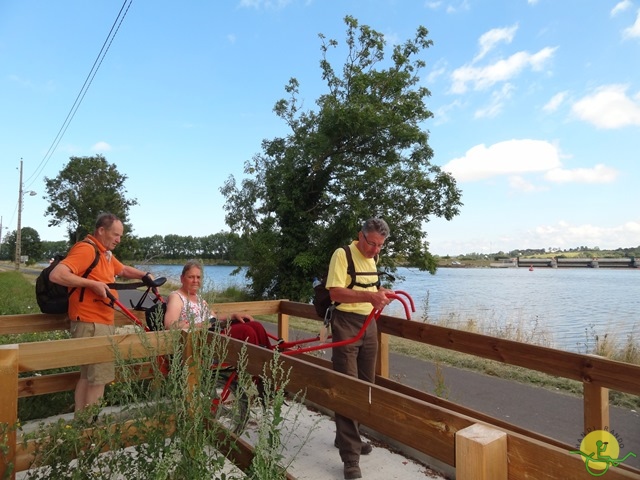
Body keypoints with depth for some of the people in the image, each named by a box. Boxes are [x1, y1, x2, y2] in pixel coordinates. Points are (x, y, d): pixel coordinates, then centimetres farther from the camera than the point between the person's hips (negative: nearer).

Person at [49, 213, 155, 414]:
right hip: (91, 324, -10)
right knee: (99, 378, -2)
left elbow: (123, 270, 27)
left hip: (101, 322, 10)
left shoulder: (105, 253, 15)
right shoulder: (86, 249, -17)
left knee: (88, 376, 17)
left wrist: (145, 275, 10)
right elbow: (56, 275, -26)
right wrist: (93, 283, -25)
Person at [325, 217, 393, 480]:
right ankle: (350, 456, 1)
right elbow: (335, 292, -22)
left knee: (365, 385, 14)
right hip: (347, 324, -8)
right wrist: (370, 296, -29)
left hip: (369, 324, 9)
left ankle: (346, 437, 31)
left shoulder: (372, 258, 14)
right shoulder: (343, 254, -13)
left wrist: (380, 293, 7)